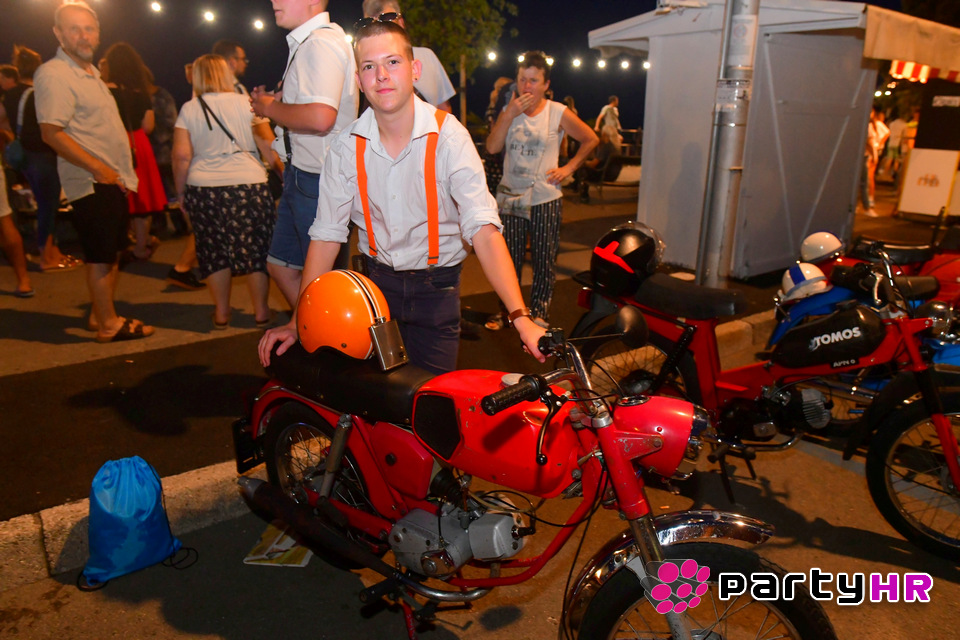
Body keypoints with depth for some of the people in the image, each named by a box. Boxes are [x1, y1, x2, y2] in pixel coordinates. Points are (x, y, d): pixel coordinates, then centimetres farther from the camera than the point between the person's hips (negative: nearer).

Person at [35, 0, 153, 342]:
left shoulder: (90, 71, 17)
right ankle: (109, 324, 8)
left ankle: (99, 314, 26)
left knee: (111, 252, 14)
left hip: (113, 181, 9)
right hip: (92, 183, -9)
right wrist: (99, 169, -21)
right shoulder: (54, 74, -12)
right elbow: (51, 132, -20)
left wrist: (121, 173, 15)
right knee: (101, 257, -3)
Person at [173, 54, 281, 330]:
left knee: (215, 251, 11)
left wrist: (180, 192, 7)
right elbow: (268, 145, -3)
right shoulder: (246, 103, 3)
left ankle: (221, 313, 19)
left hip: (203, 188, 1)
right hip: (249, 185, -1)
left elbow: (182, 155, -2)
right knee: (256, 248, 7)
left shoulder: (189, 109, 4)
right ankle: (261, 311, 14)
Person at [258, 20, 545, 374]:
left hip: (437, 284, -2)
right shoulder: (346, 146, -4)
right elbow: (326, 233, -2)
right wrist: (298, 322, -6)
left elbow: (483, 229, -24)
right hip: (376, 279, 3)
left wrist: (520, 317, -34)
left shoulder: (449, 135, -14)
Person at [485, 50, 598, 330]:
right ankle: (505, 310, 24)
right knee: (509, 259, 9)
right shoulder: (508, 111, 6)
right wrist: (510, 114, -14)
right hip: (510, 196, 2)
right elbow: (492, 147, -8)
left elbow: (590, 140, 8)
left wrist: (569, 168, 1)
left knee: (544, 262, 5)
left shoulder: (558, 113, -2)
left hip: (545, 199, -2)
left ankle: (539, 313, 20)